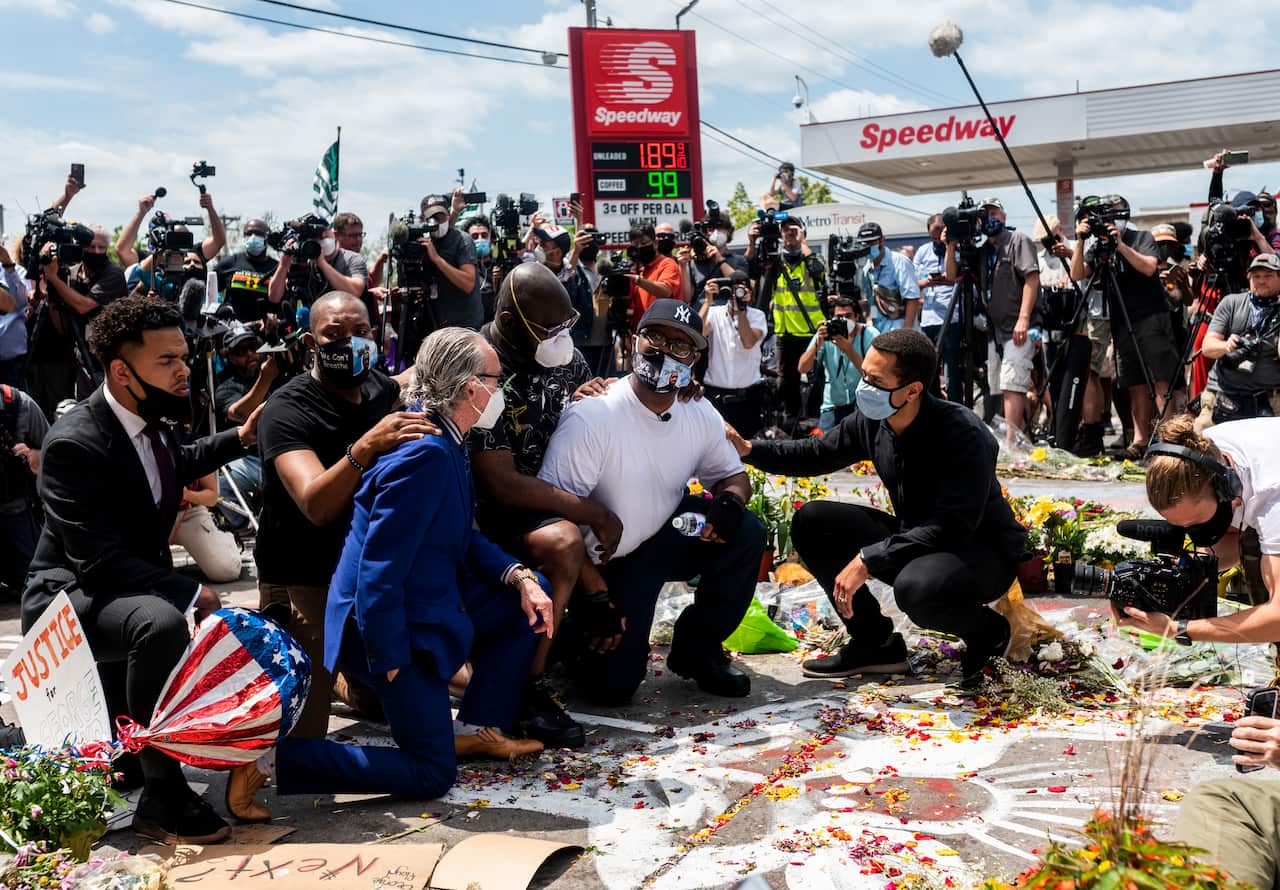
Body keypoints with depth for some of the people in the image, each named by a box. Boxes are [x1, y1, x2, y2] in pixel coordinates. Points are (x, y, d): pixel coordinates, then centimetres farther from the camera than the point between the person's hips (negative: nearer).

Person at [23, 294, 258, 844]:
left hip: (133, 590, 9)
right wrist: (192, 594, -29)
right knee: (161, 624, -38)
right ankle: (161, 797, -26)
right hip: (71, 598, -9)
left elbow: (178, 462, 24)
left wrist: (240, 438, 15)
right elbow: (101, 562, -29)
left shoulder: (148, 419, -2)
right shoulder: (73, 444, -26)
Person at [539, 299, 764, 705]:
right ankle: (572, 630, 21)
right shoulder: (590, 417, -25)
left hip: (668, 537, 5)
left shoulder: (701, 415, -6)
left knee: (746, 534, -17)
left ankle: (696, 648, 4)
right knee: (611, 686, -14)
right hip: (605, 564, -5)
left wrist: (730, 502, -17)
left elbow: (733, 474, 10)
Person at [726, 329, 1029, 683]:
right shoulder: (871, 421, -8)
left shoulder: (964, 435, -27)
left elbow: (952, 529, -32)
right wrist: (750, 449, -7)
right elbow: (817, 453, 9)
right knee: (812, 520, -5)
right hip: (913, 541, 7)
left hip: (982, 552, -7)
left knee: (916, 587, -40)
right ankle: (876, 644, 1)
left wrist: (867, 560, -32)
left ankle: (987, 630, -3)